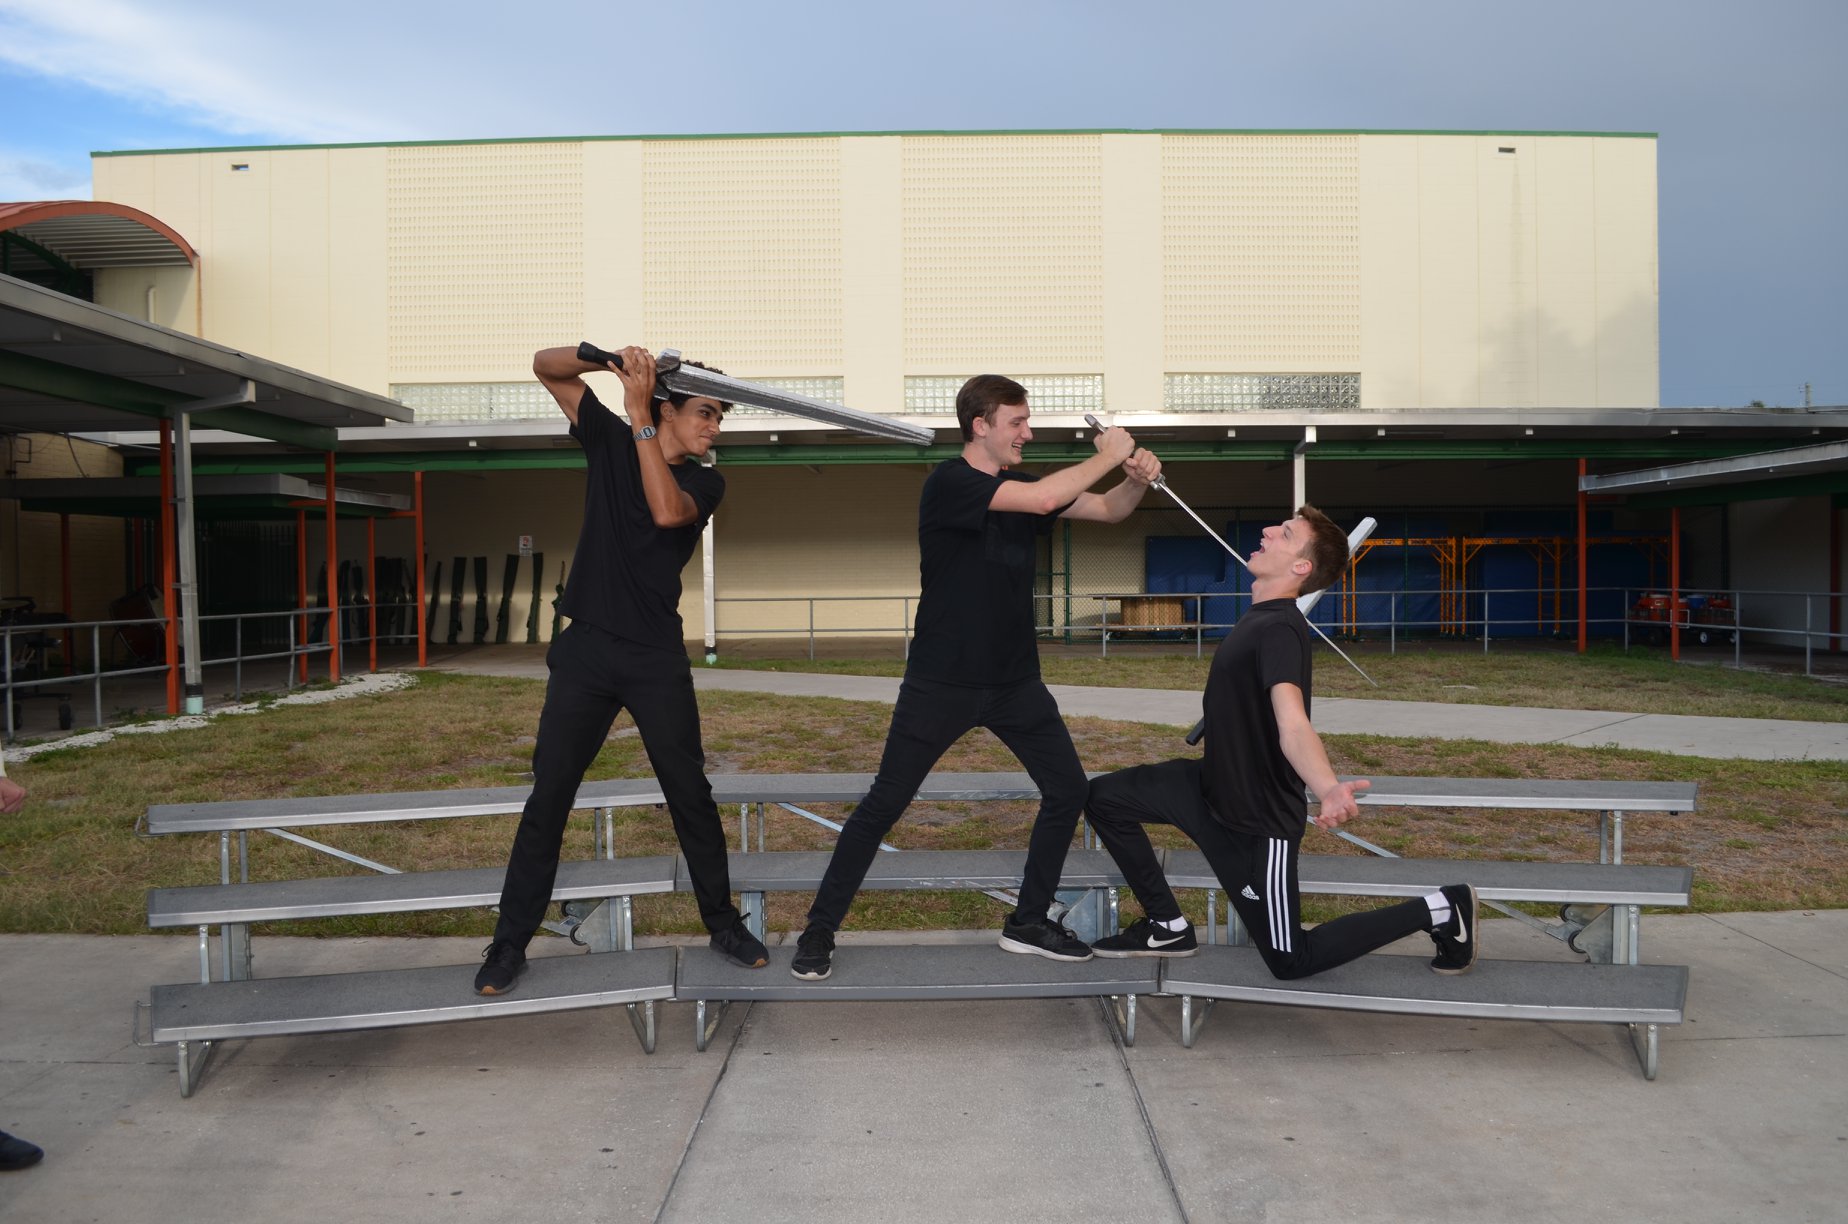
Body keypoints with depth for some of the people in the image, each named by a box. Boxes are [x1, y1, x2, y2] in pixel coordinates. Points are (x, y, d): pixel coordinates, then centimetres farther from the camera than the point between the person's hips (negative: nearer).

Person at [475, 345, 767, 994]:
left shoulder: (705, 482, 1)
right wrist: (603, 357, -20)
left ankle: (722, 922, 23)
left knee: (691, 795, 6)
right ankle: (510, 944, 14)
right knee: (547, 799, 3)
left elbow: (667, 510, -21)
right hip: (585, 651, 0)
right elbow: (546, 366, 0)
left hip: (657, 660, 0)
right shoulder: (610, 439, 4)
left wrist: (639, 416, -23)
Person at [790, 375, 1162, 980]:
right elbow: (1043, 500, -27)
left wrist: (1136, 479, -9)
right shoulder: (948, 482, -15)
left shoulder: (1020, 486, 7)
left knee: (1068, 790, 5)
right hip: (941, 682, -7)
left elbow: (1108, 510, 12)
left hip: (1014, 680, 7)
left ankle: (1028, 922, 22)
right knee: (884, 804, -1)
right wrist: (1106, 456, -14)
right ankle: (819, 930, 13)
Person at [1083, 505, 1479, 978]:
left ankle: (1439, 910, 13)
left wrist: (1328, 789, -63)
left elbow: (1294, 725, -44)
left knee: (1291, 960, 2)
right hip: (1214, 786, 9)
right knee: (1104, 797, 0)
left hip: (1259, 819, -9)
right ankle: (1168, 926, 10)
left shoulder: (1279, 629, -27)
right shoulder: (1260, 617, 2)